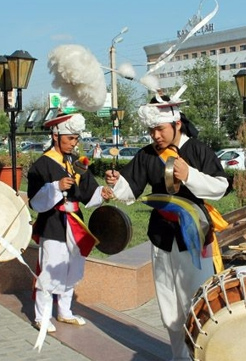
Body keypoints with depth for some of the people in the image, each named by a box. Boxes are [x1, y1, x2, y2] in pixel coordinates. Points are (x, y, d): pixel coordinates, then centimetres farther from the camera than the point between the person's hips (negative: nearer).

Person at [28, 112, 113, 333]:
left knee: (71, 272, 16)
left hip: (74, 225, 7)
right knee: (50, 272, -1)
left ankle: (64, 312, 32)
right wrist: (57, 187, -30)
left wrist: (102, 193, -13)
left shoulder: (77, 163, 8)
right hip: (52, 226, -7)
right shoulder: (42, 165, -12)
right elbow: (36, 201, -18)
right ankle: (42, 318, 15)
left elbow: (88, 192, 7)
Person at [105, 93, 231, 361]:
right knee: (170, 305, 14)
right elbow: (131, 190, -3)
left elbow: (221, 187, -11)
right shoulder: (146, 156, 0)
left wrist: (189, 175, -25)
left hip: (194, 234, -4)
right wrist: (117, 183, -24)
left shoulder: (198, 150, -8)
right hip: (162, 236, 4)